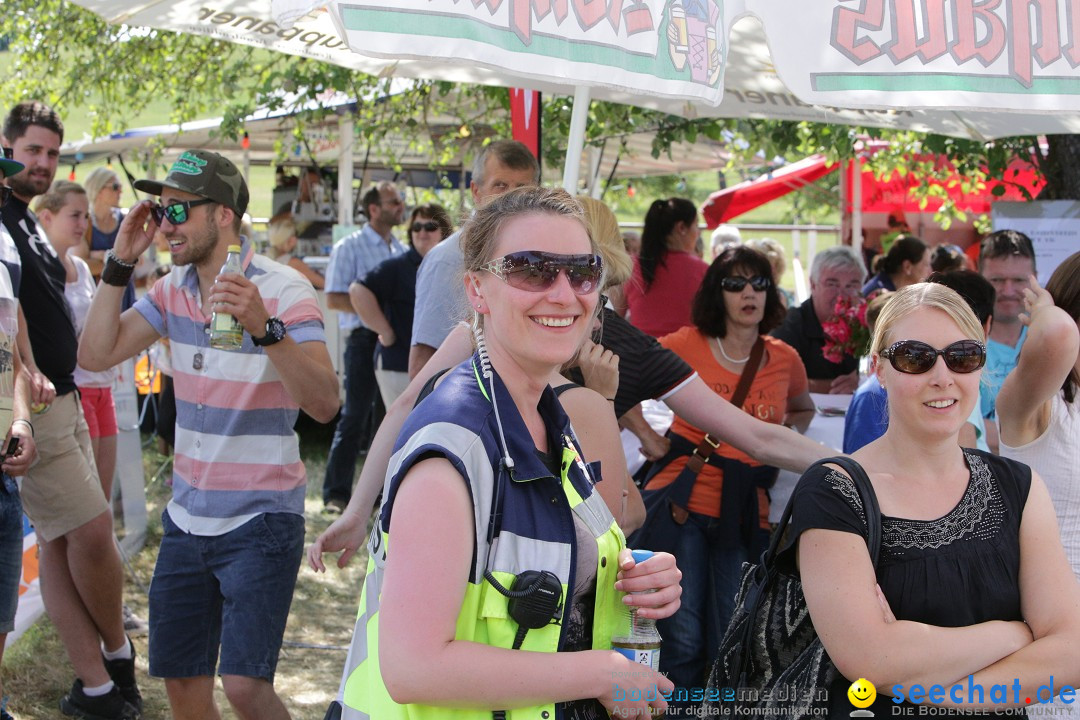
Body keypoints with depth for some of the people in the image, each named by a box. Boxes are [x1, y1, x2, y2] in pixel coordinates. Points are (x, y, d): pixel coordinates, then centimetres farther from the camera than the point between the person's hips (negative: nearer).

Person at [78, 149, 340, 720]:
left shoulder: (283, 291, -14)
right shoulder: (174, 289, 6)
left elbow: (324, 404, -24)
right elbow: (96, 354, 0)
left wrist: (264, 328, -37)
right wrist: (120, 262, -5)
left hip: (259, 522, -6)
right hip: (188, 517, 6)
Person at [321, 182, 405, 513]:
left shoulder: (401, 250, 15)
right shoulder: (350, 247, -2)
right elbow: (334, 299, -9)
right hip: (365, 339, -6)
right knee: (355, 417, -7)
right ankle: (336, 493, -1)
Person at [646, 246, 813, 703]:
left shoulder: (785, 360, 7)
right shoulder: (686, 346, -2)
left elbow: (804, 411, 28)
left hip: (745, 514, 3)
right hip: (684, 501, -3)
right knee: (683, 641, -4)